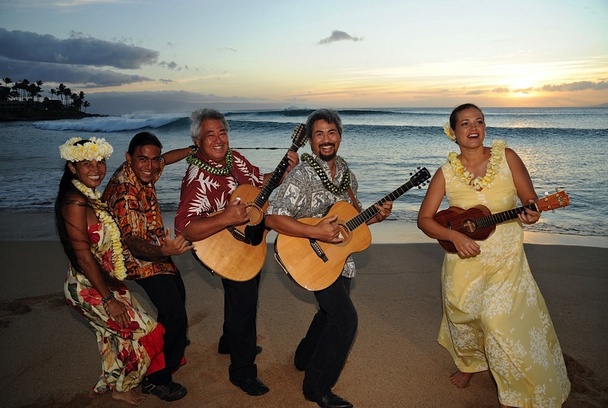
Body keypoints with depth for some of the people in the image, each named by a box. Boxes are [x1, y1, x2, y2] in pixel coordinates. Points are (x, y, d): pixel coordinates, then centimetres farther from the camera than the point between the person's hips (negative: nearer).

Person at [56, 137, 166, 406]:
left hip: (104, 281, 8)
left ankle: (109, 383, 41)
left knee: (115, 332, 20)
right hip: (89, 288, -8)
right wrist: (109, 299, -20)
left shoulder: (91, 197, 4)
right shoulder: (75, 202, -23)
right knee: (141, 330, 3)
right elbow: (83, 256, -24)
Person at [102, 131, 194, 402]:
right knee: (175, 314, -17)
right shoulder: (125, 194, -32)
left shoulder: (141, 173, -8)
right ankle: (156, 380, 0)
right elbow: (134, 243, -38)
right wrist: (164, 251, -57)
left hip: (158, 250, 10)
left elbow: (165, 158, 15)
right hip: (143, 259, -10)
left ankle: (173, 339, 57)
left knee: (177, 295, 29)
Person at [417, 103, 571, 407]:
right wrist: (455, 236, -21)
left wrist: (532, 213, -26)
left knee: (504, 324, -7)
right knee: (463, 321, 15)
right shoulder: (447, 173, -6)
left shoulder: (506, 157, -7)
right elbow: (424, 219, -5)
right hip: (464, 262, 1)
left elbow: (531, 199, -3)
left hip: (506, 262, -1)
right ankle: (469, 364, 50)